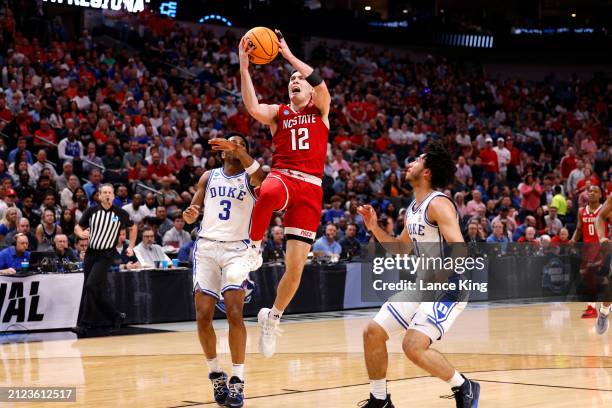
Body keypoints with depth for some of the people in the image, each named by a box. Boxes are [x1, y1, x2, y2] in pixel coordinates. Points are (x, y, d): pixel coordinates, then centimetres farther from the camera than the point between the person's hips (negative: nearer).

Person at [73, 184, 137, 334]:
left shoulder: (120, 214, -1)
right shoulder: (91, 211, 3)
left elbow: (133, 228, 17)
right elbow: (77, 227, 9)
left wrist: (131, 247, 11)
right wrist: (81, 233, -13)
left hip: (106, 256, -4)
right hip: (90, 253, 4)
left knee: (91, 286, -18)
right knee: (97, 292, 6)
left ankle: (83, 324, -15)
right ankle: (116, 316, 26)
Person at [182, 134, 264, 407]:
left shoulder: (250, 177, 6)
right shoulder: (209, 177, 15)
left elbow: (262, 178, -20)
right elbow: (192, 215, 12)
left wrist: (240, 153, -33)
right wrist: (190, 213, -12)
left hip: (236, 248, -3)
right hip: (206, 246, 3)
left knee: (234, 313, -18)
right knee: (203, 316, -5)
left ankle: (237, 380, -12)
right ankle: (216, 374, 14)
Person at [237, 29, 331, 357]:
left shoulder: (321, 110, 15)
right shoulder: (278, 113, 15)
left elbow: (322, 85, -7)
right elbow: (252, 108, -8)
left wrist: (289, 55, -6)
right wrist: (243, 65, -14)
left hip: (310, 188, 1)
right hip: (282, 176, -1)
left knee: (295, 266, -2)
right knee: (268, 194, -44)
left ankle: (272, 318, 20)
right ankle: (254, 248, -21)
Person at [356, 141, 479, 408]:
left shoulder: (438, 204, -16)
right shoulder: (412, 209, 12)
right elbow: (400, 248, 24)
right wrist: (374, 227, 11)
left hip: (448, 288, -9)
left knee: (413, 345, -24)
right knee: (372, 332, 5)